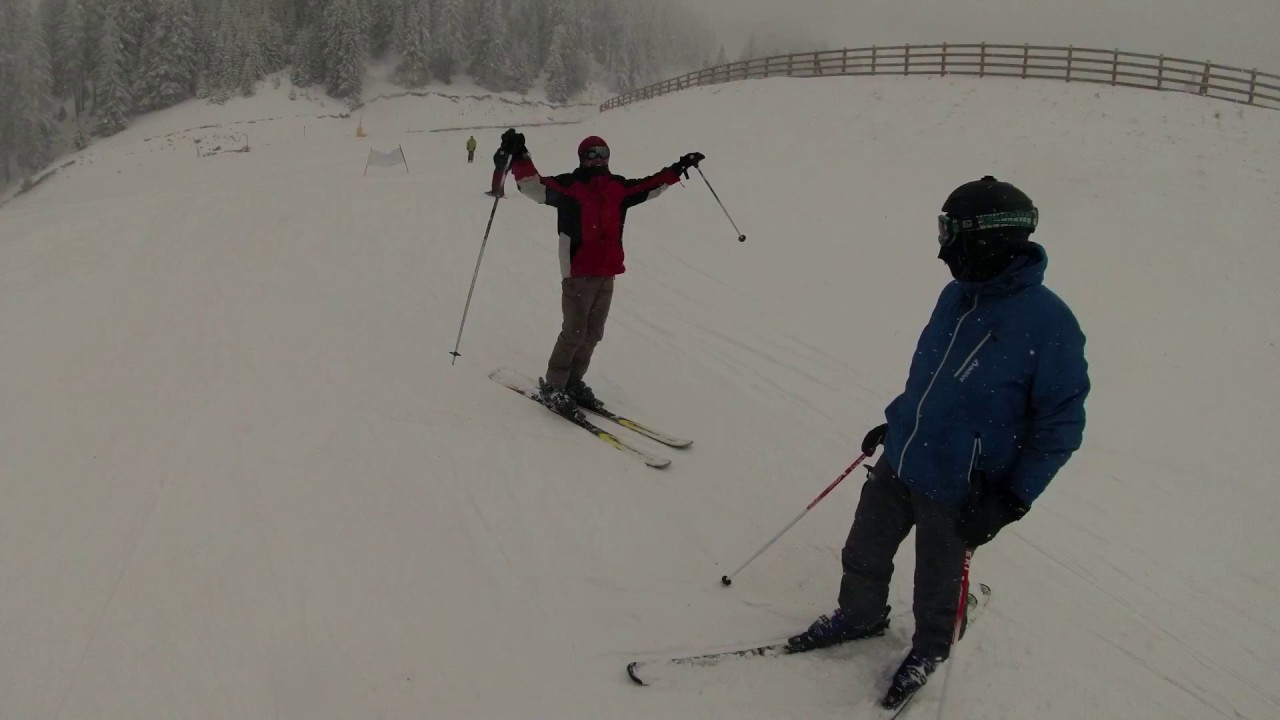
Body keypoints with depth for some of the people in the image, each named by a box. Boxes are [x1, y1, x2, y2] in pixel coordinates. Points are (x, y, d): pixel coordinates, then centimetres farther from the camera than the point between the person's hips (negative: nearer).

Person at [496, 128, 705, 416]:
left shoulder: (618, 187, 12)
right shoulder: (568, 186, -6)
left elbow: (650, 186, 25)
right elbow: (533, 186, -16)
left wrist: (677, 169, 26)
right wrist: (519, 158, -31)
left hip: (607, 273, 6)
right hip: (578, 273, -6)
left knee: (593, 334, 12)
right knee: (575, 332, -6)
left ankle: (573, 382, 26)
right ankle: (553, 387, 8)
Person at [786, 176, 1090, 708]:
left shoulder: (1049, 324, -24)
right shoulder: (958, 295, -4)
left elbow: (1059, 426, -17)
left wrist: (1008, 501, -20)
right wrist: (895, 420, 18)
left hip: (956, 491, -5)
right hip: (897, 463, 6)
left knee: (936, 587, 18)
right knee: (863, 556, 22)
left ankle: (929, 650, 47)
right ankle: (860, 617, 50)